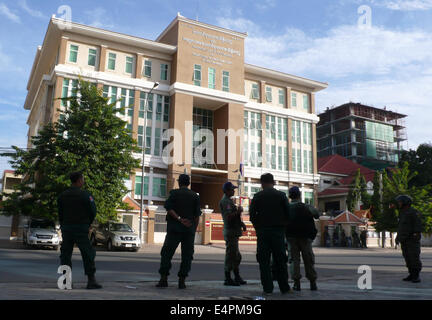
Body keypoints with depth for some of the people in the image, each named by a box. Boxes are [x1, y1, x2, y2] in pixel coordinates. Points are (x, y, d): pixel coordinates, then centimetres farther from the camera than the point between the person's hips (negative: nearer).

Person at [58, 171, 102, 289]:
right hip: (81, 228, -5)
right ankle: (91, 280, 0)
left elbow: (60, 213, 8)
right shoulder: (85, 195, -9)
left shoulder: (62, 195, 7)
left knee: (65, 254, 12)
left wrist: (63, 226, 16)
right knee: (88, 254, 1)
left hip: (66, 228, 5)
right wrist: (88, 224, 9)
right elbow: (93, 212, -7)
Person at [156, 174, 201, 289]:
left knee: (166, 253, 7)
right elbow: (197, 215, 3)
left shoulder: (174, 193, 2)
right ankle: (182, 281, 4)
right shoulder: (195, 196, 6)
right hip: (189, 230, 1)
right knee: (187, 255, 7)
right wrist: (194, 230, 8)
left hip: (174, 228, -1)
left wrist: (179, 219, -13)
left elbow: (169, 208, -12)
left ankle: (164, 279, 2)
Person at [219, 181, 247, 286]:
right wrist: (238, 211, -17)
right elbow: (228, 217, -25)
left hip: (234, 232, 11)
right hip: (230, 231, -11)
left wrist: (241, 223, 15)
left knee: (236, 256, 16)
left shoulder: (229, 200, 19)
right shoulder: (225, 201, -14)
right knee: (231, 255, -6)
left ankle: (237, 277, 26)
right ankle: (228, 279, 2)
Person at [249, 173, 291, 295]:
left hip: (262, 231, -1)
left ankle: (267, 288, 4)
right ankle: (284, 287, 14)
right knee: (280, 260, 9)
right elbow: (288, 214, 0)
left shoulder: (257, 196, -1)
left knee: (264, 261, 4)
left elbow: (252, 215, -3)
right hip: (278, 231, 1)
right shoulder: (281, 195, 0)